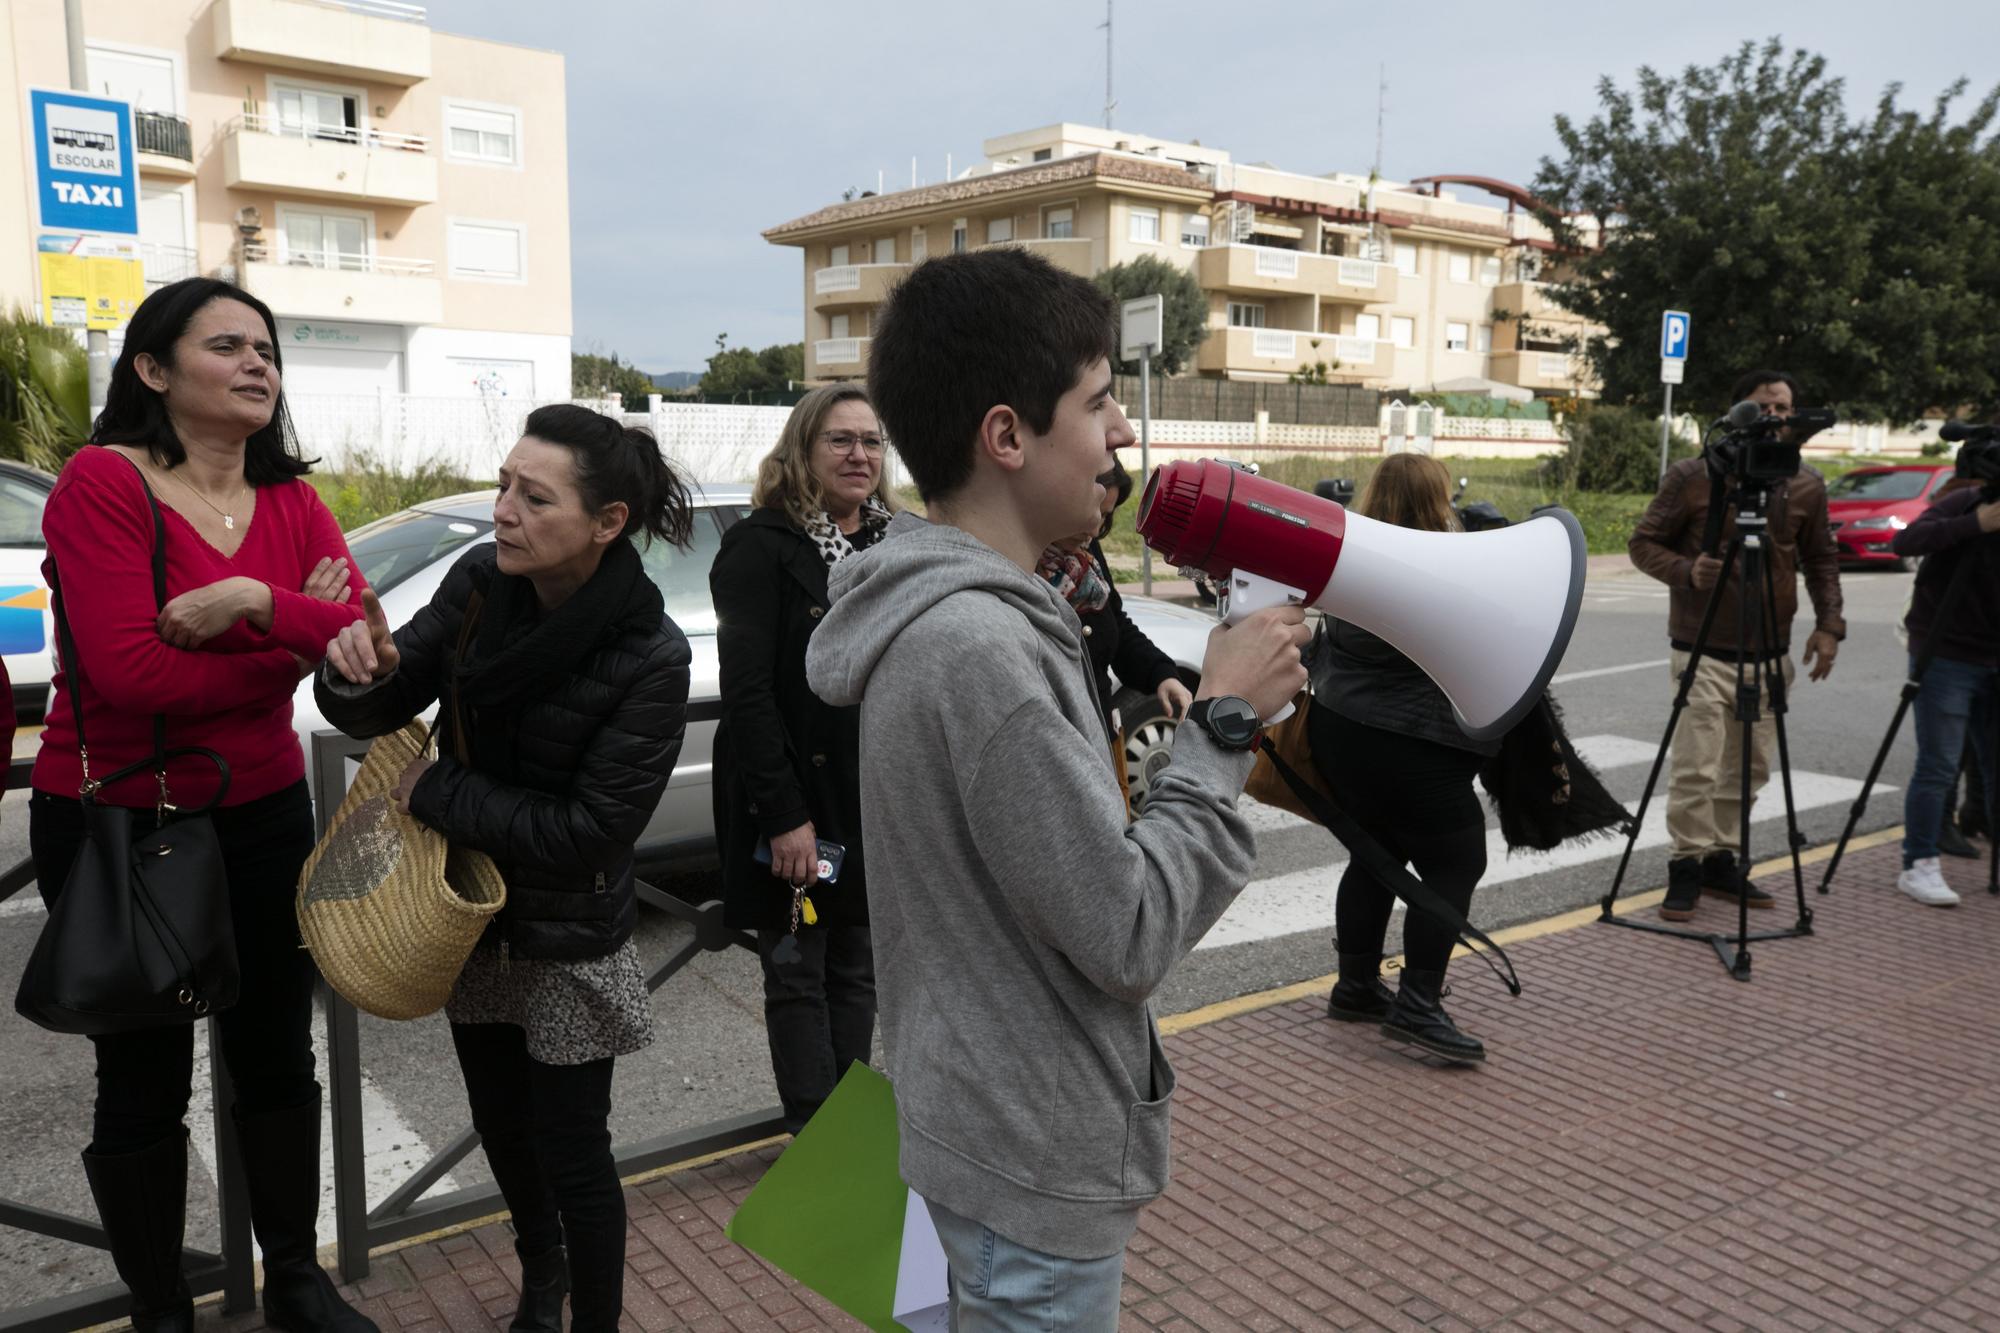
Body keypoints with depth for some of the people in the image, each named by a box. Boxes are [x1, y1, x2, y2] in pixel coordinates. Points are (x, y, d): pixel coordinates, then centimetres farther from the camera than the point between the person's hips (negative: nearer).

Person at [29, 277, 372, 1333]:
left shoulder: (293, 504, 2)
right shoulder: (103, 482, -14)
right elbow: (129, 671, -24)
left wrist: (255, 601, -26)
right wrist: (297, 642, -15)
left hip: (262, 813, 5)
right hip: (113, 821, -5)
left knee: (276, 1056, 16)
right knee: (146, 1085, 10)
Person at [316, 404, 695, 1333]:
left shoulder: (650, 657, -26)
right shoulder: (480, 582, -12)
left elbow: (590, 830, -26)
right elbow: (379, 713, -4)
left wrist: (433, 791, -20)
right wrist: (362, 672, -28)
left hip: (569, 942, -5)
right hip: (472, 912, 6)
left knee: (571, 1152, 7)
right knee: (500, 1121, 24)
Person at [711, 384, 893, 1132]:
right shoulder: (761, 547, -10)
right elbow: (747, 692, -17)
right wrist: (784, 815, -21)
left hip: (877, 802, 6)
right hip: (796, 801, -6)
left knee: (856, 969, 15)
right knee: (798, 977, 7)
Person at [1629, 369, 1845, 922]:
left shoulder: (1807, 486, 6)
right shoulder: (1691, 477, -6)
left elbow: (1822, 559, 16)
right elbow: (1644, 542, -1)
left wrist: (1828, 623, 4)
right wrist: (1687, 571, -20)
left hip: (1770, 654, 5)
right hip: (1704, 650, -4)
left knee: (1749, 768, 10)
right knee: (1696, 767, -9)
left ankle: (1721, 860, 24)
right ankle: (1686, 866, 4)